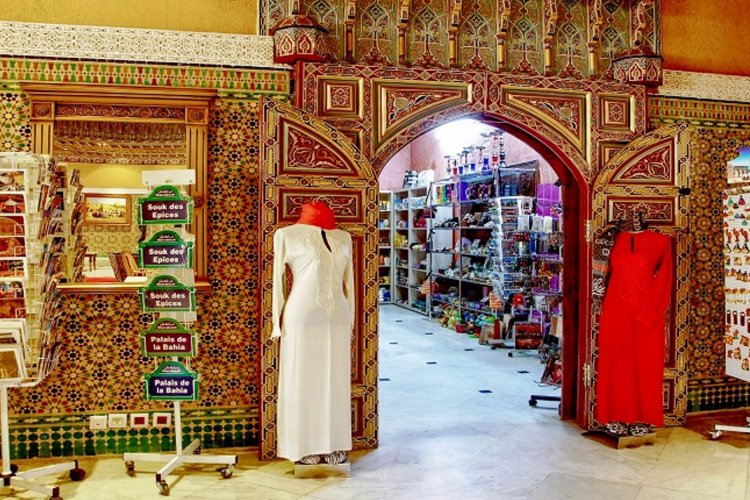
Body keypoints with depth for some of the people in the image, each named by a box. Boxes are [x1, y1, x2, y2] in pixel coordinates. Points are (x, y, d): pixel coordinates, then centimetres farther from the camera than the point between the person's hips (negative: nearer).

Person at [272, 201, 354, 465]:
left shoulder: (343, 237, 16)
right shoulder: (287, 234, 4)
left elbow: (348, 281, 17)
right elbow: (279, 278, 3)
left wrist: (350, 320, 14)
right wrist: (279, 321, 0)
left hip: (337, 317, 4)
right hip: (302, 316, -4)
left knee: (335, 382, 8)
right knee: (302, 381, 4)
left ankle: (334, 445, 19)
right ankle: (304, 446, 15)